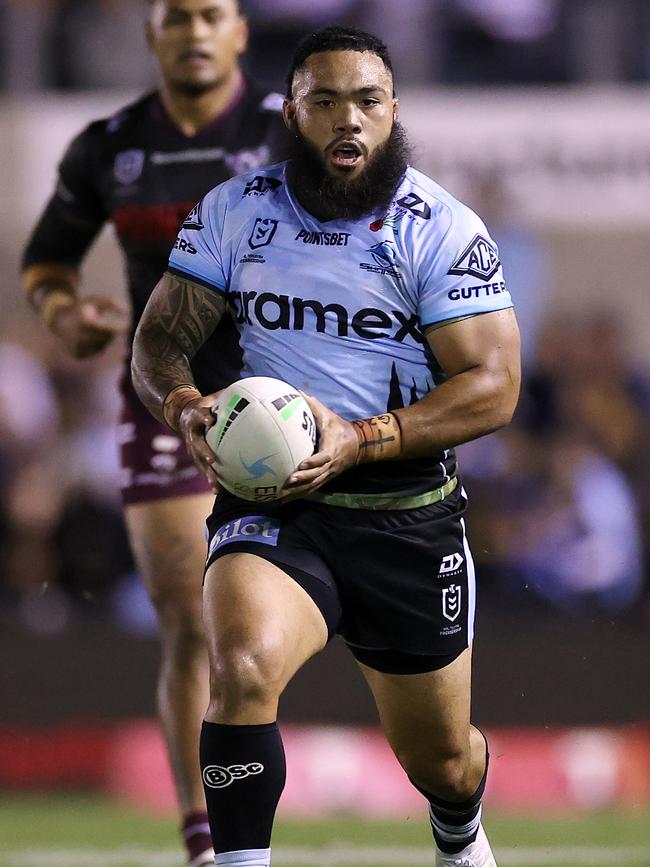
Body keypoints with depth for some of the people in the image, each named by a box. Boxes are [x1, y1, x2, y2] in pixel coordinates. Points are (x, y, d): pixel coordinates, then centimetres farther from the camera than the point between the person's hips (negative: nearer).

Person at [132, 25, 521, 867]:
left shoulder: (442, 229, -6)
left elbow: (492, 386, -9)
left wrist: (360, 441, -23)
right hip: (272, 511, 0)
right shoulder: (234, 211, 2)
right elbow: (160, 337, 7)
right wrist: (183, 404, -18)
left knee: (440, 759, 16)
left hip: (409, 519, 0)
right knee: (242, 669, -33)